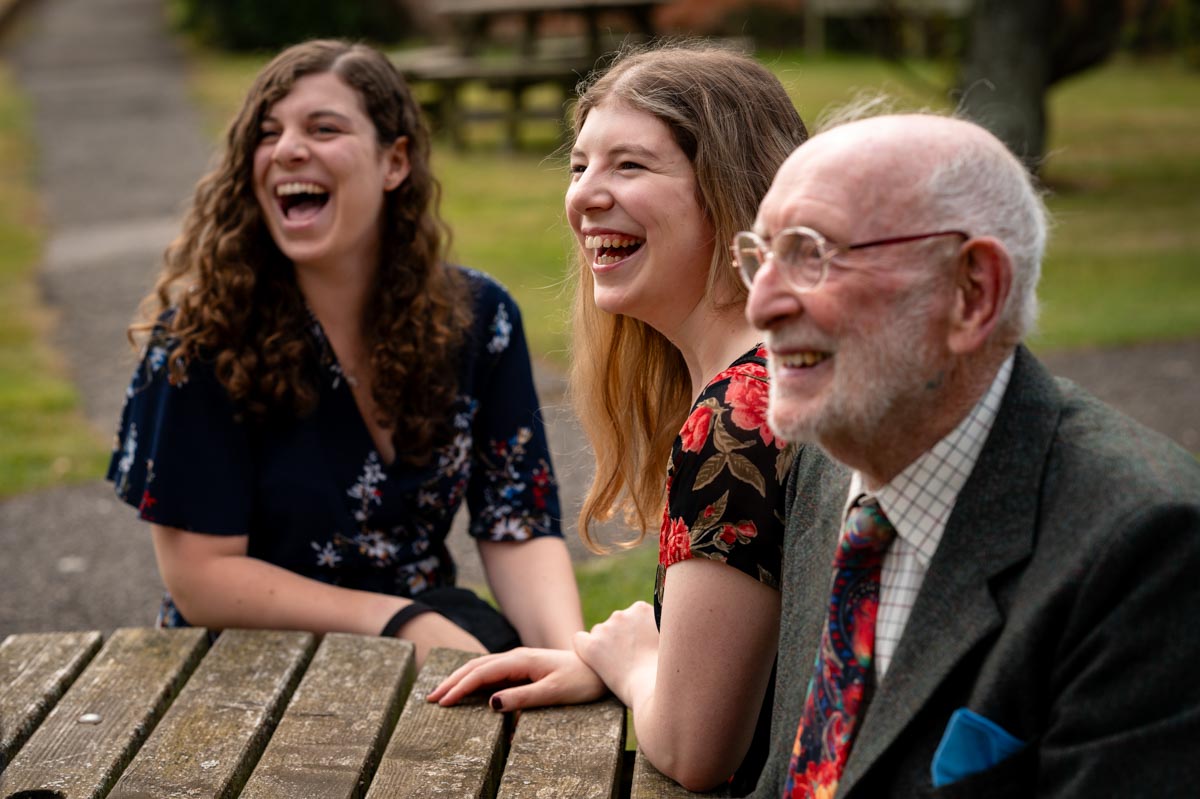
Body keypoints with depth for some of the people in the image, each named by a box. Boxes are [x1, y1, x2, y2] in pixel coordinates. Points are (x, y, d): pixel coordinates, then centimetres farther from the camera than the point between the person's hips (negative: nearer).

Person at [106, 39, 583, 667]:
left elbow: (519, 529, -6)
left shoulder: (477, 317, -4)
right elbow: (200, 576, -14)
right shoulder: (201, 334, -14)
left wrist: (571, 651, -27)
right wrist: (402, 622, -22)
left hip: (431, 624, 4)